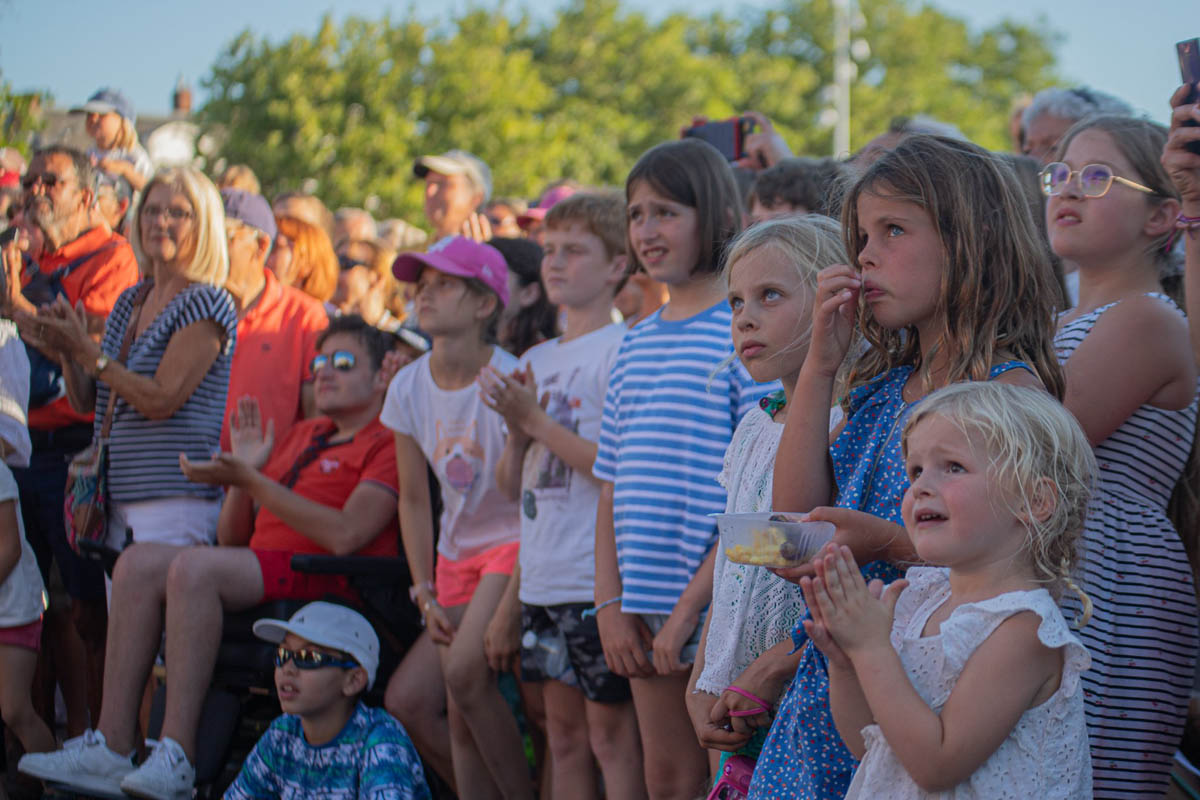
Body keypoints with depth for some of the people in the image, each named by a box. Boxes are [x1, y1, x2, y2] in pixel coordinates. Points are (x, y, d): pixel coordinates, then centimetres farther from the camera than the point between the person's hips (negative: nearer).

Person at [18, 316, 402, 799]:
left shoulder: (385, 445, 3)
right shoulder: (301, 436, 28)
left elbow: (345, 535, -16)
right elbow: (231, 540, 26)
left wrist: (251, 481, -12)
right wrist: (245, 471, 9)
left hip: (326, 583, -8)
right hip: (259, 573, 8)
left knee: (193, 566, -31)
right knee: (139, 563, -14)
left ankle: (177, 759, -35)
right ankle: (111, 747, -23)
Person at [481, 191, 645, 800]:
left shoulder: (622, 349, -8)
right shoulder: (537, 360, 16)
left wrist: (537, 421, -14)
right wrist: (516, 427, -1)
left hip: (600, 579, -8)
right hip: (543, 578, 8)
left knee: (612, 736, -5)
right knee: (564, 733, 12)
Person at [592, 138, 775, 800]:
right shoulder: (636, 343, 13)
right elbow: (612, 490, 14)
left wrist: (692, 604, -16)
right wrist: (611, 603, 3)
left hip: (721, 598, -6)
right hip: (647, 605, 6)